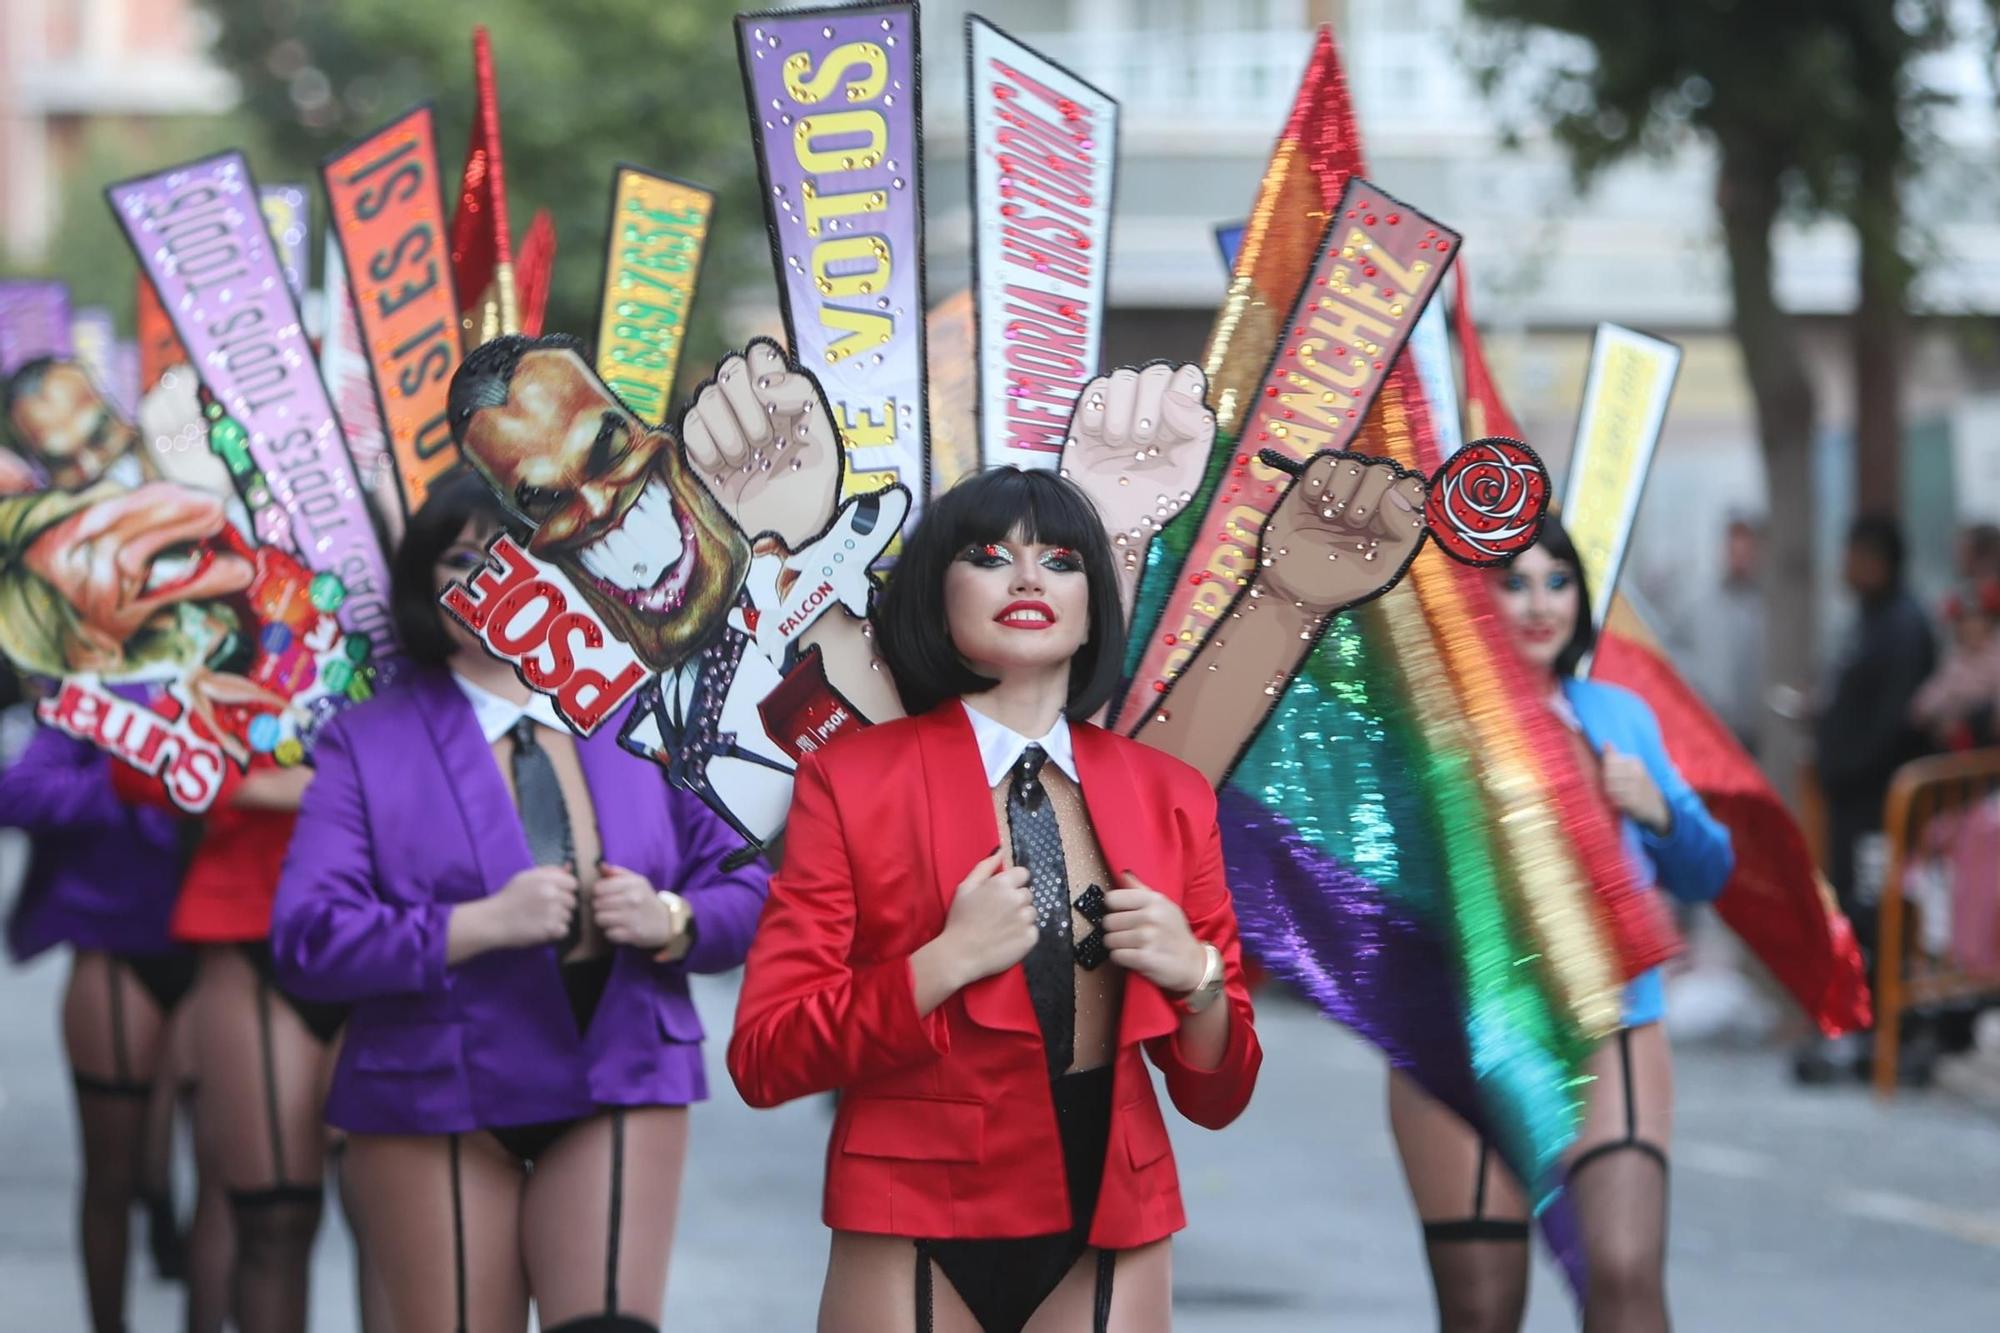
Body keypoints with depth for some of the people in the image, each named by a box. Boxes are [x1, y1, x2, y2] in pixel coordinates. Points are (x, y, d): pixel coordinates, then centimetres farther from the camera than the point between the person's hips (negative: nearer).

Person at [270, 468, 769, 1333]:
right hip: (435, 1100, -1)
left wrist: (670, 922, -14)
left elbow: (743, 891, 9)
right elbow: (308, 939, -11)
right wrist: (480, 926, -21)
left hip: (620, 1087, 1)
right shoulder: (367, 744, 1)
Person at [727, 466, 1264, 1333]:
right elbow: (763, 1059, -8)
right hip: (918, 1239, -3)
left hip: (1105, 1237, 3)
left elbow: (1216, 1096, 9)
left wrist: (1195, 977, -11)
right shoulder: (851, 783, -2)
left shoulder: (1170, 798, 6)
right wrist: (945, 964, -19)